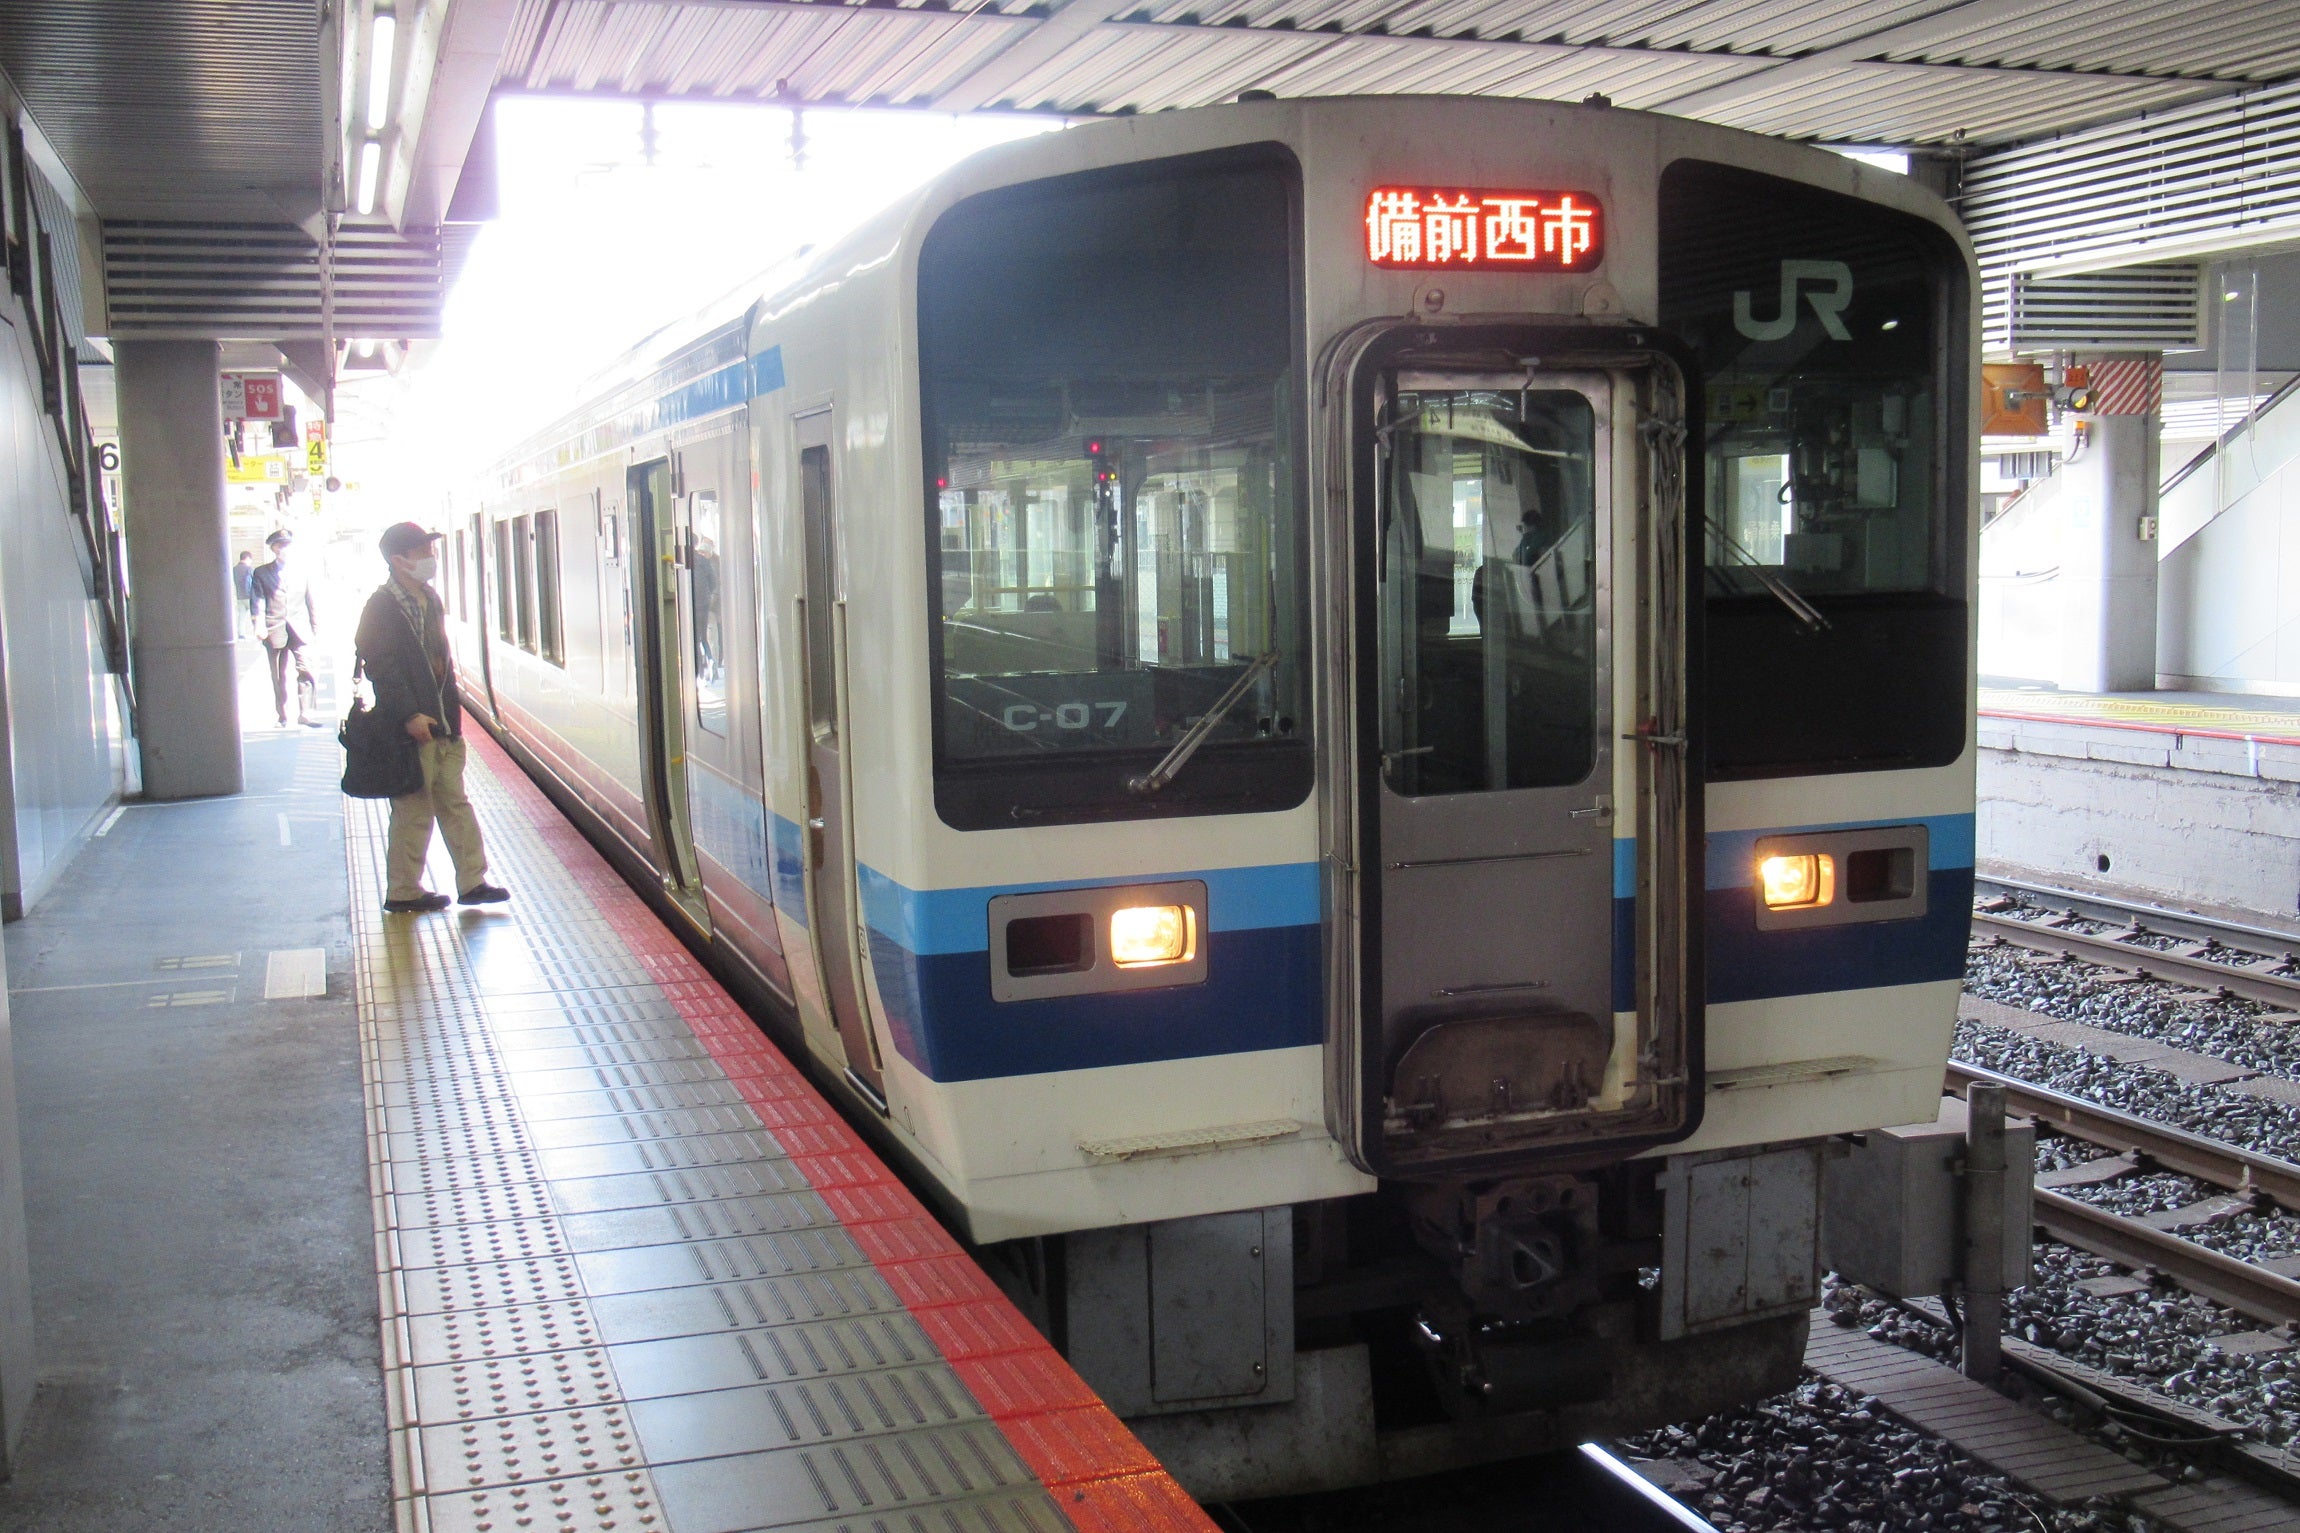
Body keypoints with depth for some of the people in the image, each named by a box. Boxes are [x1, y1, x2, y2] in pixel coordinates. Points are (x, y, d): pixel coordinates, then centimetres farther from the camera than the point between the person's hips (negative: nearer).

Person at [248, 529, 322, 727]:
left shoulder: (302, 571, 12)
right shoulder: (262, 573, 8)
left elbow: (311, 601, 13)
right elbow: (257, 600, 0)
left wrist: (315, 627, 10)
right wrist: (259, 623, -15)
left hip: (299, 629, 0)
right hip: (275, 630, 0)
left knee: (306, 671, -13)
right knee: (278, 677, 6)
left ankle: (305, 714, -12)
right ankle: (282, 716, 14)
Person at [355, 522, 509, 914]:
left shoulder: (430, 599, 14)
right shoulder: (382, 606, -12)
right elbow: (382, 667, -18)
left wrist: (452, 712, 16)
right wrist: (410, 715, -22)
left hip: (441, 722, 8)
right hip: (412, 728, -8)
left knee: (454, 803, 11)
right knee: (414, 811, 0)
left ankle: (472, 882, 17)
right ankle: (402, 892, 10)